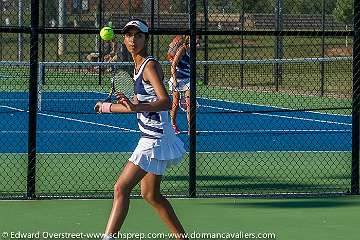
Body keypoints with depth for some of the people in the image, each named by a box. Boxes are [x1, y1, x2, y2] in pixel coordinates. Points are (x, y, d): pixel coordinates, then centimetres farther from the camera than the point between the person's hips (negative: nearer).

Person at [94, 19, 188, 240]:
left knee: (122, 188, -12)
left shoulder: (150, 65, -15)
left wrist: (136, 107, -43)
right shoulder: (139, 66, 12)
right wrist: (108, 107, 27)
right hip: (151, 138, 10)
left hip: (156, 138, -10)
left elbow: (165, 101, -29)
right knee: (151, 195, 16)